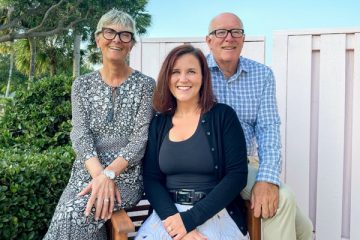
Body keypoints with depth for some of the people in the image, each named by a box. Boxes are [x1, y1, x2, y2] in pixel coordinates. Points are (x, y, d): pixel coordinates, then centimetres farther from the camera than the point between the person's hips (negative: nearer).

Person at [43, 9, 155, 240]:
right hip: (87, 173, 3)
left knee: (73, 215, -28)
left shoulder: (145, 85, 2)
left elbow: (141, 138, -7)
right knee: (67, 217, -27)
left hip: (127, 176, -3)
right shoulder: (82, 84, 10)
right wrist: (99, 174, -20)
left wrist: (109, 173, -22)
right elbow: (80, 133, -3)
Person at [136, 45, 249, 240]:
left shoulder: (223, 115, -2)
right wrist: (174, 218, -16)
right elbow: (151, 179, 2)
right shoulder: (158, 123, 7)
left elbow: (237, 175, -9)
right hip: (169, 214, 2)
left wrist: (190, 219, -16)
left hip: (217, 214, -2)